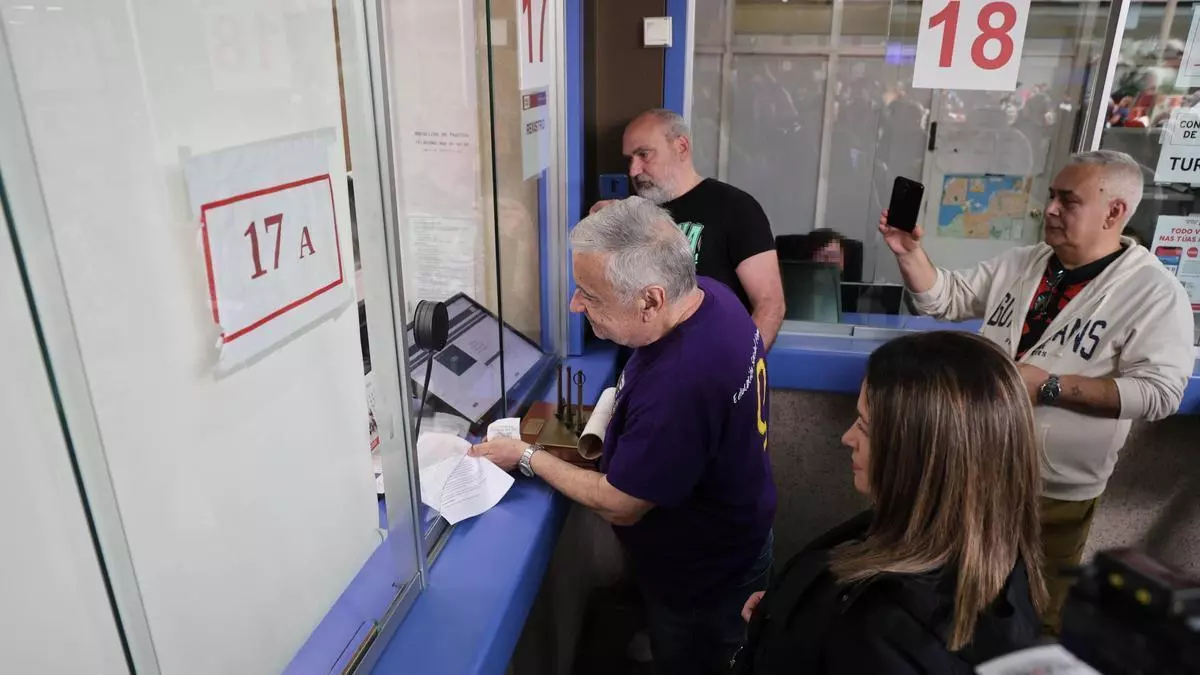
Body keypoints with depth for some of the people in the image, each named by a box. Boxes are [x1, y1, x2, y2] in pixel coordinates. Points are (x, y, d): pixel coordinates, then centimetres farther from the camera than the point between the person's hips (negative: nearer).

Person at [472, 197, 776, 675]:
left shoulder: (679, 384, -44)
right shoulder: (711, 294, -14)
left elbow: (618, 505, -27)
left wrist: (526, 458, -15)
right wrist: (624, 409, -6)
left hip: (703, 581, -8)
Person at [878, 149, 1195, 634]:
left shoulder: (1154, 293, -14)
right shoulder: (1018, 264, 2)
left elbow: (1159, 391, -20)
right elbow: (944, 300, 4)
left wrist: (1050, 386, -26)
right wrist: (909, 252, -13)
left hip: (1057, 489, -5)